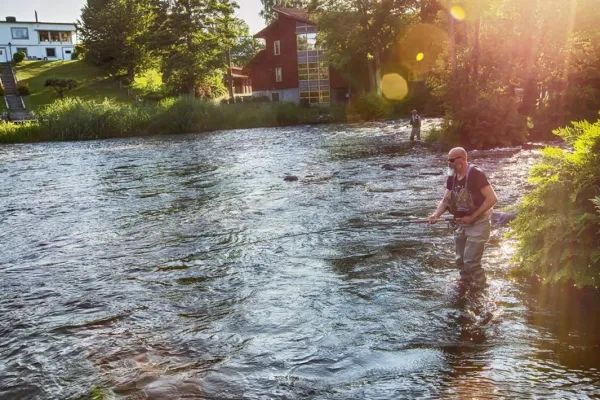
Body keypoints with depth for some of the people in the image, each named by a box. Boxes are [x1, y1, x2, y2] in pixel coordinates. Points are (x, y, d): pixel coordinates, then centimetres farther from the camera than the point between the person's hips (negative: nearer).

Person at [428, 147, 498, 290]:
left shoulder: (475, 174, -21)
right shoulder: (452, 177, 0)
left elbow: (492, 198, -23)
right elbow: (445, 200, 3)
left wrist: (472, 217, -22)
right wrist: (436, 214, -17)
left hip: (478, 224, -7)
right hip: (461, 224, 7)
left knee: (471, 261, -7)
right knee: (460, 260, 15)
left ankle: (479, 289, 15)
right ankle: (465, 284, 35)